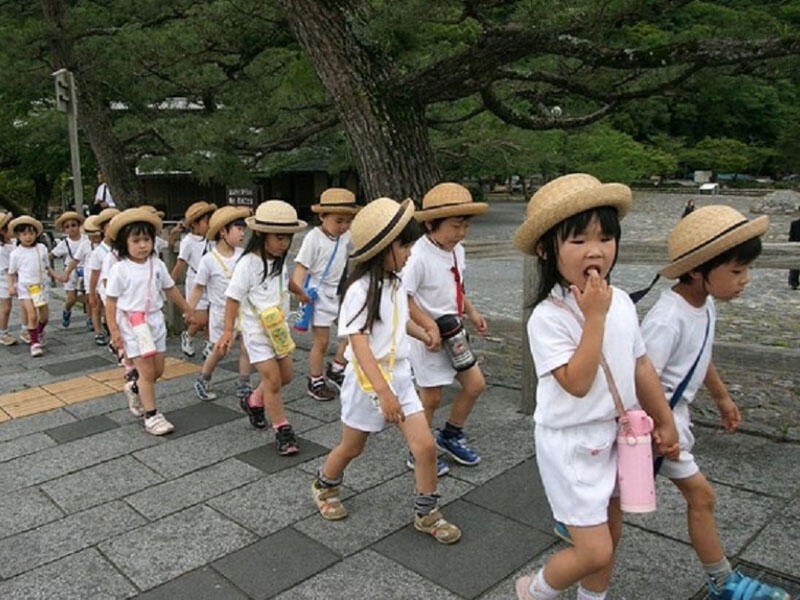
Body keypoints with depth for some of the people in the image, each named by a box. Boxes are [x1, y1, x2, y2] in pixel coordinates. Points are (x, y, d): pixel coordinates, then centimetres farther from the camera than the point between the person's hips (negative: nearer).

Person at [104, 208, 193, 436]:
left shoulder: (157, 264, 3)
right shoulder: (119, 269, -11)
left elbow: (170, 288, 16)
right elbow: (111, 302, -7)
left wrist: (187, 308, 24)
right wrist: (114, 331, -10)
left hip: (155, 320, 5)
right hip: (132, 324, -5)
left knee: (158, 370, 11)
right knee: (147, 372, -4)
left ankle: (136, 386, 41)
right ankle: (150, 415, 8)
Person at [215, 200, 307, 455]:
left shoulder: (279, 260, 2)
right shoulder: (248, 264, -20)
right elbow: (233, 298, -18)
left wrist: (302, 294, 39)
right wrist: (228, 331, -24)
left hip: (279, 328, 8)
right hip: (257, 331, -8)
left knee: (285, 376, 15)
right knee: (272, 380, -8)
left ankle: (254, 402, 40)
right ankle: (283, 431, 5)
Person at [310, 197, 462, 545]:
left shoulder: (396, 285, 3)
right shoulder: (360, 290, -21)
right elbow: (359, 343, -29)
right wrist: (384, 391, -35)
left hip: (399, 376, 6)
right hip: (367, 381, -6)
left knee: (425, 445, -1)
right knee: (352, 448, 15)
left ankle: (426, 513, 18)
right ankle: (324, 486, 45)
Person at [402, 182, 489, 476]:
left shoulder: (457, 250, 2)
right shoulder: (419, 256, -24)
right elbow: (404, 298, -24)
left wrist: (472, 312, 6)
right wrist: (430, 326, -27)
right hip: (427, 335, -8)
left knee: (475, 384, 12)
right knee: (431, 397, 4)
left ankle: (450, 435, 34)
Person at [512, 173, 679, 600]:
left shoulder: (621, 302, -3)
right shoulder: (548, 316, -24)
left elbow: (640, 364, 9)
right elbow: (577, 383, -28)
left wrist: (664, 420, 17)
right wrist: (594, 318, -29)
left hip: (613, 436, 7)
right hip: (570, 444, -7)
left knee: (610, 534, 23)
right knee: (595, 552, -4)